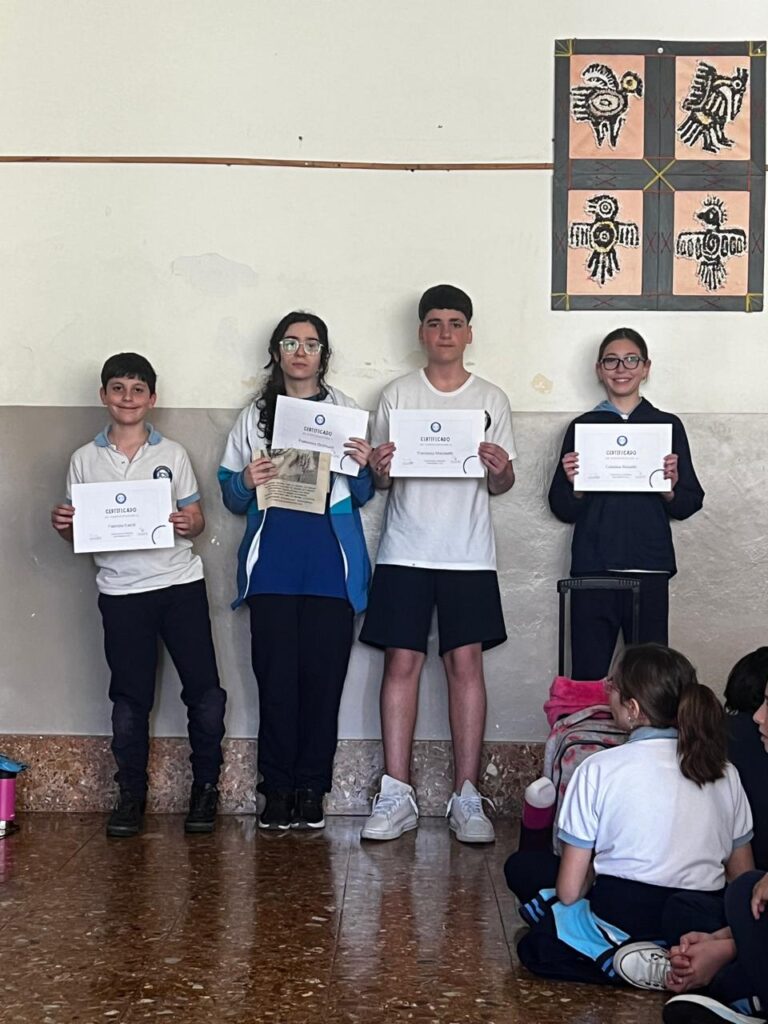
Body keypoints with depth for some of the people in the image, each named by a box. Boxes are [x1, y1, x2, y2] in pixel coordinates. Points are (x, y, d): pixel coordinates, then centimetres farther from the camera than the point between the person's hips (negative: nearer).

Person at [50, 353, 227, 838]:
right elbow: (78, 532, 10)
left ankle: (206, 787, 13)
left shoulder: (173, 454, 6)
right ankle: (132, 794, 18)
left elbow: (197, 520, 6)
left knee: (205, 689, -3)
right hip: (121, 591, 0)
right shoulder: (85, 460, 7)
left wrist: (188, 524, -16)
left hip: (180, 584, 0)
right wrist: (64, 525, -12)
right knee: (131, 696, 5)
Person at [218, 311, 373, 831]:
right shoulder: (255, 416, 12)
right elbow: (231, 496, 13)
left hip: (331, 567, 0)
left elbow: (362, 495, 10)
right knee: (276, 676, -1)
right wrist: (247, 483, -9)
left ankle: (311, 789, 9)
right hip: (273, 566, 1)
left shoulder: (344, 411, 9)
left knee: (323, 675, -1)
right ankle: (277, 788, 8)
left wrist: (364, 467, -11)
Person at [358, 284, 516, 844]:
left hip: (468, 555, 0)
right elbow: (378, 478, 9)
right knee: (402, 662, -2)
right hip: (405, 550, 0)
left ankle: (467, 795, 3)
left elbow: (501, 486, 8)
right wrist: (379, 470, -14)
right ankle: (397, 794, 4)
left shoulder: (491, 399, 8)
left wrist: (501, 469, -14)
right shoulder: (397, 395, 7)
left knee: (466, 662, -2)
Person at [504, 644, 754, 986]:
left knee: (521, 867, 17)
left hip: (622, 915, -5)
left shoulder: (600, 769, -6)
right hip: (705, 925, 5)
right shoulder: (725, 773, 6)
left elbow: (569, 891, -5)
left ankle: (611, 958, -4)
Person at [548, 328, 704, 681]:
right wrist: (574, 485, -11)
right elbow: (563, 509, 9)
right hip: (592, 567, 0)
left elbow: (689, 504, 8)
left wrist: (670, 488, -12)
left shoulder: (667, 426, 8)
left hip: (649, 568, 0)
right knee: (588, 674, -2)